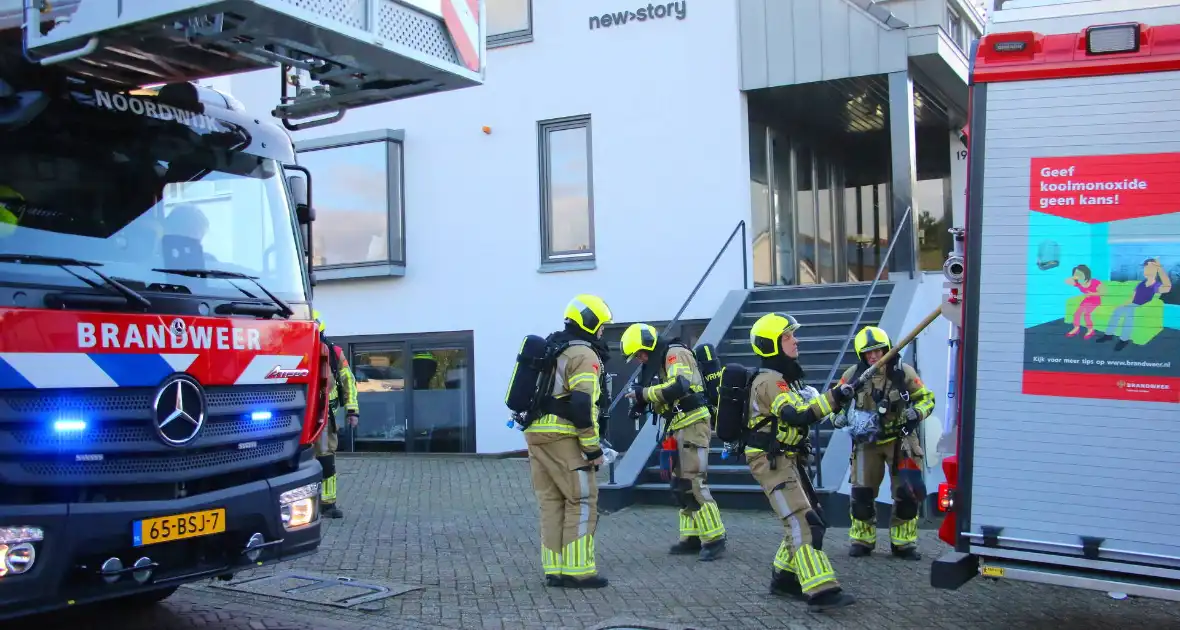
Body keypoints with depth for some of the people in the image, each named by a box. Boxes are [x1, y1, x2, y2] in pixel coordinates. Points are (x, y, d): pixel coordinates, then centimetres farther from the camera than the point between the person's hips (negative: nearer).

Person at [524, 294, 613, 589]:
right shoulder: (584, 355, -9)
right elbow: (583, 406, -18)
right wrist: (594, 449, -13)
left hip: (535, 432, 9)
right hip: (563, 437, -9)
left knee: (551, 503, 12)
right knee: (581, 502, -1)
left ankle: (554, 569, 14)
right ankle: (578, 570, -2)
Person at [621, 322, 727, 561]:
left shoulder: (676, 353, -10)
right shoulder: (664, 361, 19)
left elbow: (678, 387, -27)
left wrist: (644, 392, -18)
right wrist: (647, 401, 4)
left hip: (693, 425, -10)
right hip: (682, 428, 10)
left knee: (692, 482, -12)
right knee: (682, 484, 10)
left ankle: (714, 538, -7)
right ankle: (692, 537, 15)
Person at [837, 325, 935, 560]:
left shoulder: (903, 372, -10)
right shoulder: (854, 374, -7)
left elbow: (926, 398, 1)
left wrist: (917, 413, -19)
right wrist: (841, 417, -15)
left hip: (900, 439, -1)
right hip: (867, 440, 1)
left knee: (907, 493, -2)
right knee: (861, 493, 2)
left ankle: (903, 543, 13)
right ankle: (862, 540, 19)